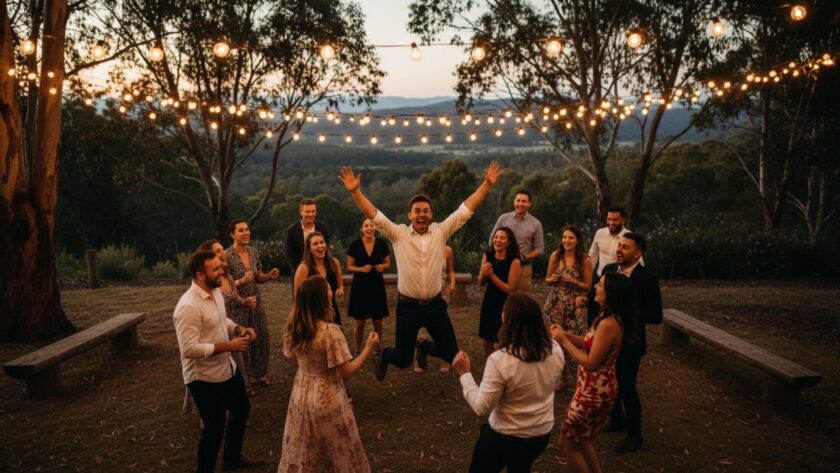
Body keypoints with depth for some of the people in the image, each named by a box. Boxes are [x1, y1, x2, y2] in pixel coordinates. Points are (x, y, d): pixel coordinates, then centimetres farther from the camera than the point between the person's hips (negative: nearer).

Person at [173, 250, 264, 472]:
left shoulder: (216, 292, 0)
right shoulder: (188, 307, -29)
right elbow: (189, 349, -31)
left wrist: (239, 329, -4)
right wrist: (228, 346, -28)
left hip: (227, 368, 10)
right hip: (205, 378, -10)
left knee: (241, 408, 26)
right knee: (214, 428, 5)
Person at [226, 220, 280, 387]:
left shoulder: (254, 252, 3)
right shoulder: (227, 256, -15)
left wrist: (269, 276, -7)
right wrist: (241, 281, -30)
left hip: (256, 302, 6)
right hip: (238, 304, -6)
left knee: (262, 337, 10)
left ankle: (260, 373, 28)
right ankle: (247, 377, 22)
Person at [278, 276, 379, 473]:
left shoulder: (293, 327, -7)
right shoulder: (330, 331, -28)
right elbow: (346, 372, -22)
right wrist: (368, 349, -12)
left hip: (301, 396, 6)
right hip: (327, 399, -6)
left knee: (303, 453, 22)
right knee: (338, 454, 15)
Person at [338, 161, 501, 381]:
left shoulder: (441, 232, -2)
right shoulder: (398, 234, -6)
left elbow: (466, 209, -4)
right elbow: (373, 215, -14)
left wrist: (487, 184, -9)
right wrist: (355, 191, -27)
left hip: (435, 305, 2)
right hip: (408, 307, -2)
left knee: (451, 354, 8)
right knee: (402, 360, 6)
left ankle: (423, 347, 41)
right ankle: (385, 355, 44)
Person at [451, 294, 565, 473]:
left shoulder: (500, 360, -30)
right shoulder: (555, 350, -13)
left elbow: (482, 408, -22)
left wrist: (464, 373, -13)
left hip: (505, 437, -5)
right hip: (542, 434, 5)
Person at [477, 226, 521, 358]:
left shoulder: (514, 261, -18)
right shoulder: (487, 256, -3)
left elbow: (511, 289, -19)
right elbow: (480, 283, 5)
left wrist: (492, 275, -23)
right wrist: (483, 273, -16)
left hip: (505, 306, -5)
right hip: (488, 303, 5)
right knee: (486, 342, 14)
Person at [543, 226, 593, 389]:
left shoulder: (585, 260, -6)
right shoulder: (555, 255, 2)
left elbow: (588, 286, -1)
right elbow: (547, 280, 12)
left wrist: (573, 281, -17)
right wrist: (552, 279, -11)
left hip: (575, 307, -2)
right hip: (555, 303, 2)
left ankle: (569, 379, 18)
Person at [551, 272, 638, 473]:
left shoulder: (608, 324, -28)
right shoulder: (613, 319, 2)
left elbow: (590, 363, -26)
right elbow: (591, 344, 10)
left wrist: (564, 341, -18)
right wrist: (566, 334, 0)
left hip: (594, 391, -10)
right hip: (600, 388, 10)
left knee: (567, 443, 8)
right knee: (580, 439, 26)